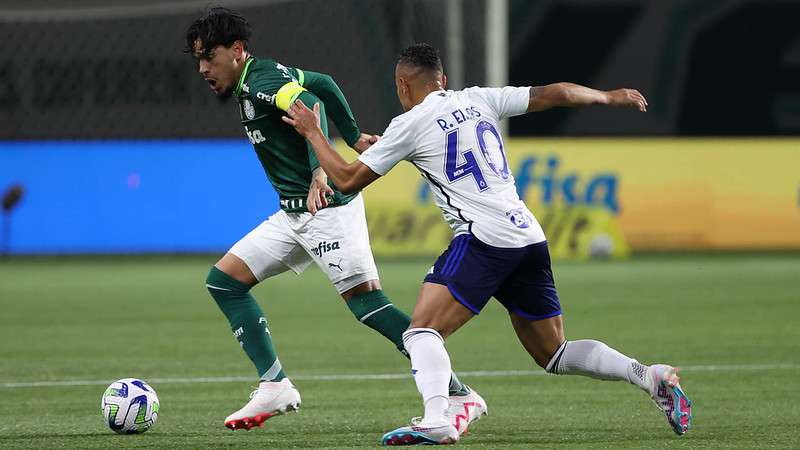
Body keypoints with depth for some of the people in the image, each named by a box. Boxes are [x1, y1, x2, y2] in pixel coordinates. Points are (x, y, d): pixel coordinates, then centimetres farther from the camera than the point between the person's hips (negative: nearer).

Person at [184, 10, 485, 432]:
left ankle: (460, 397, -13)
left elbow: (313, 108, -32)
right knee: (223, 280, 6)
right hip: (294, 214, 10)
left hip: (327, 206, -10)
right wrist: (353, 137, 33)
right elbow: (323, 84, 26)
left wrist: (319, 172, -45)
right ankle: (274, 388, 5)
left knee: (368, 304, -16)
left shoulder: (262, 83, -15)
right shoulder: (259, 77, 14)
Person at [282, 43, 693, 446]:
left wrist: (312, 131, 20)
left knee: (422, 330, -13)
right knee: (554, 355, 15)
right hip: (530, 238, 7)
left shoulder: (409, 124, 1)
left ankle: (435, 421, -36)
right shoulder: (478, 99, 16)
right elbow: (553, 93, 17)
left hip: (483, 238, -7)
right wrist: (610, 97, 33)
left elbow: (347, 180, 5)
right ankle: (650, 377, 2)